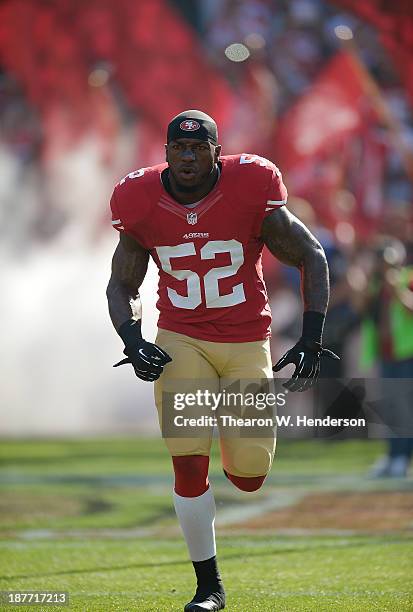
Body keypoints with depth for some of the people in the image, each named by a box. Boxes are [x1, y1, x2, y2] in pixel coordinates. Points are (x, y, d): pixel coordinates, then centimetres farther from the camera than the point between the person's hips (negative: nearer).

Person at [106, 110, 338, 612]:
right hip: (180, 340, 1)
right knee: (189, 466, -9)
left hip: (247, 343, -1)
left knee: (249, 476, 1)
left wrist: (311, 341, -11)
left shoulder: (251, 189, -14)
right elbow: (121, 285, 6)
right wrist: (133, 342, -12)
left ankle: (239, 452, 41)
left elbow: (312, 259, -4)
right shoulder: (141, 201, -8)